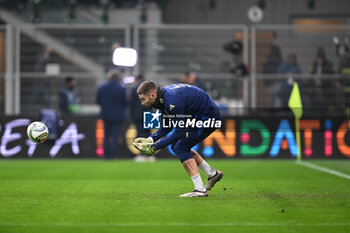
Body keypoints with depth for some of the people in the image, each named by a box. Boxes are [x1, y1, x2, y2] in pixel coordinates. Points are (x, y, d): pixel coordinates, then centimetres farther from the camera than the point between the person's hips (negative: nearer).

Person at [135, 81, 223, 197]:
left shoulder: (173, 102, -30)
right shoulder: (162, 97, 0)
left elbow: (179, 131, -26)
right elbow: (167, 127, 10)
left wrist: (156, 146, -23)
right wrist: (151, 139, -4)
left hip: (209, 117, -10)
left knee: (180, 148, -12)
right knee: (176, 146, 12)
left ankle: (200, 190, -12)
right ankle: (213, 174, 20)